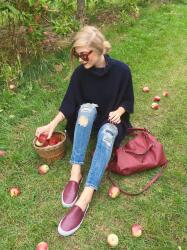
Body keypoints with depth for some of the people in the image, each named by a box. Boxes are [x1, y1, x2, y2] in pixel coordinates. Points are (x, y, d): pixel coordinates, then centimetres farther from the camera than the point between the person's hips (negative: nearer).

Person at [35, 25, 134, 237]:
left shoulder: (121, 70, -14)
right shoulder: (80, 72, -9)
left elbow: (127, 101, -3)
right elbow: (70, 102, -5)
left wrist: (118, 112, -22)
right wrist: (53, 124, -13)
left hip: (112, 120, -2)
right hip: (87, 119, 2)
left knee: (106, 133, -38)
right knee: (87, 107, -34)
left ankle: (84, 200, -46)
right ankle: (75, 174, -36)